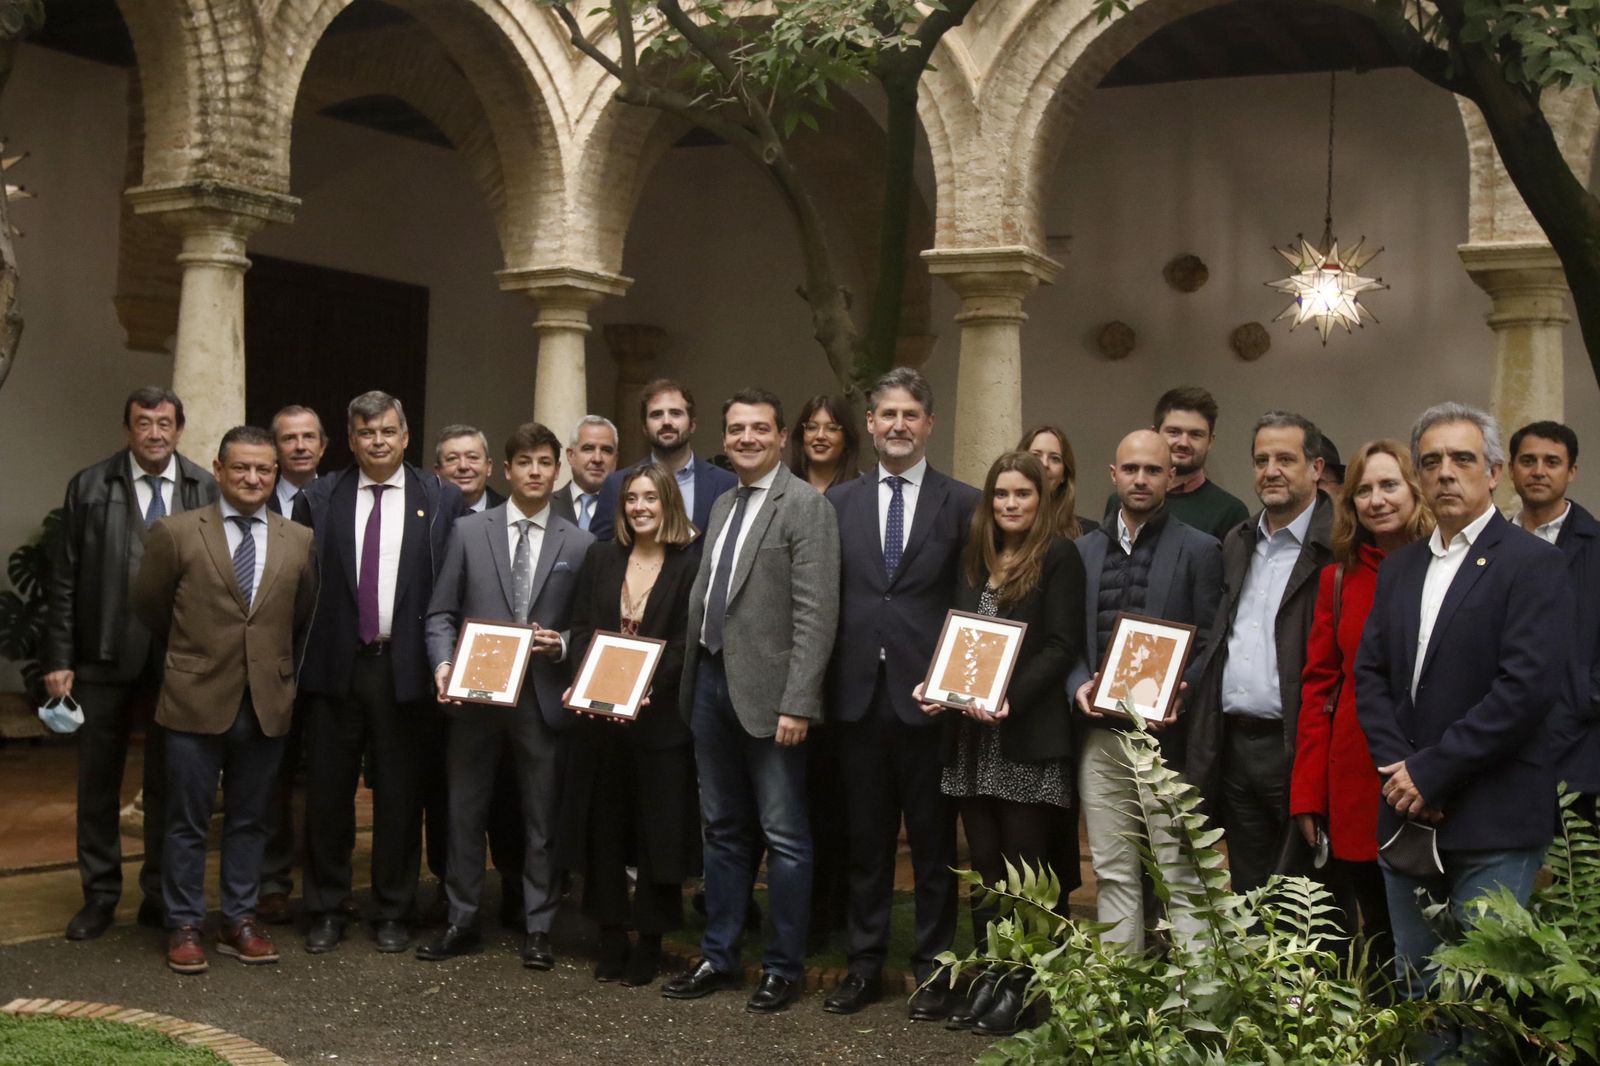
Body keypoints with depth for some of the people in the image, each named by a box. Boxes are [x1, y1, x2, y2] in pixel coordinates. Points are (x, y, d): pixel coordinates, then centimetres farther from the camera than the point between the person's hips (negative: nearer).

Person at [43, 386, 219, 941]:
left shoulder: (207, 490, 0)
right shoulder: (89, 487, 1)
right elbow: (63, 580, 0)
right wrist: (60, 658, -4)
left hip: (180, 659, 0)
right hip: (105, 658, 0)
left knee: (168, 782, 9)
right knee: (98, 780, 10)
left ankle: (160, 895, 22)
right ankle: (100, 895, 23)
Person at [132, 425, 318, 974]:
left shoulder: (300, 541, 3)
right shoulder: (176, 533, -4)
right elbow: (149, 607, 6)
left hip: (267, 703, 2)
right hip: (196, 700, -2)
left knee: (249, 820, 12)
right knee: (187, 822, 6)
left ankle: (239, 922, 23)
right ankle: (184, 926, 17)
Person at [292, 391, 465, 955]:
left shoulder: (442, 500, 2)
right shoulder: (318, 500, 6)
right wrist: (299, 654, -3)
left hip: (405, 667, -1)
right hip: (335, 664, 1)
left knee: (399, 795, 7)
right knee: (327, 793, 7)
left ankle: (392, 913, 20)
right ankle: (326, 912, 20)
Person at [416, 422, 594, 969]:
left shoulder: (579, 544, 4)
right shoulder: (469, 532, 5)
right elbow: (441, 612, 4)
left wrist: (562, 644, -12)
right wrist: (443, 664, -11)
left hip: (543, 696, 0)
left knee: (543, 817, 6)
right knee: (464, 811, 8)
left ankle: (538, 927, 17)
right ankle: (462, 921, 21)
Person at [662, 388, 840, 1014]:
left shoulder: (805, 506, -9)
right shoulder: (723, 506, 16)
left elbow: (816, 613, -15)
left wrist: (797, 703, -19)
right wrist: (692, 676, 9)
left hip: (765, 691, -7)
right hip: (710, 681, 8)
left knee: (783, 836, 2)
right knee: (723, 830, 15)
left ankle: (784, 968, 13)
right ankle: (719, 957, 24)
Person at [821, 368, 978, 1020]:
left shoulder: (962, 504, 0)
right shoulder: (839, 502, 8)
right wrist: (822, 686, 0)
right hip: (858, 695, 3)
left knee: (933, 841, 6)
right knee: (865, 838, 11)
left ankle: (933, 970, 17)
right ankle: (865, 962, 22)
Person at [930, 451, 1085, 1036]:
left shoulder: (1059, 556, -3)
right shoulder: (975, 558, 15)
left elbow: (1062, 646, -10)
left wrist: (1010, 699, -20)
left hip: (1028, 734, -5)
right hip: (972, 735, 6)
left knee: (1023, 864, 0)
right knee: (983, 862, 9)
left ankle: (1020, 984, 9)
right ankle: (987, 974, 17)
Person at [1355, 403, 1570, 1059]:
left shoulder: (1532, 564, -6)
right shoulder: (1399, 568, 14)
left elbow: (1529, 685, -17)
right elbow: (1370, 675, 10)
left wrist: (1431, 772, -16)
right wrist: (1397, 770, -6)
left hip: (1491, 824, -6)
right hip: (1409, 812, 6)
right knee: (1417, 988, 12)